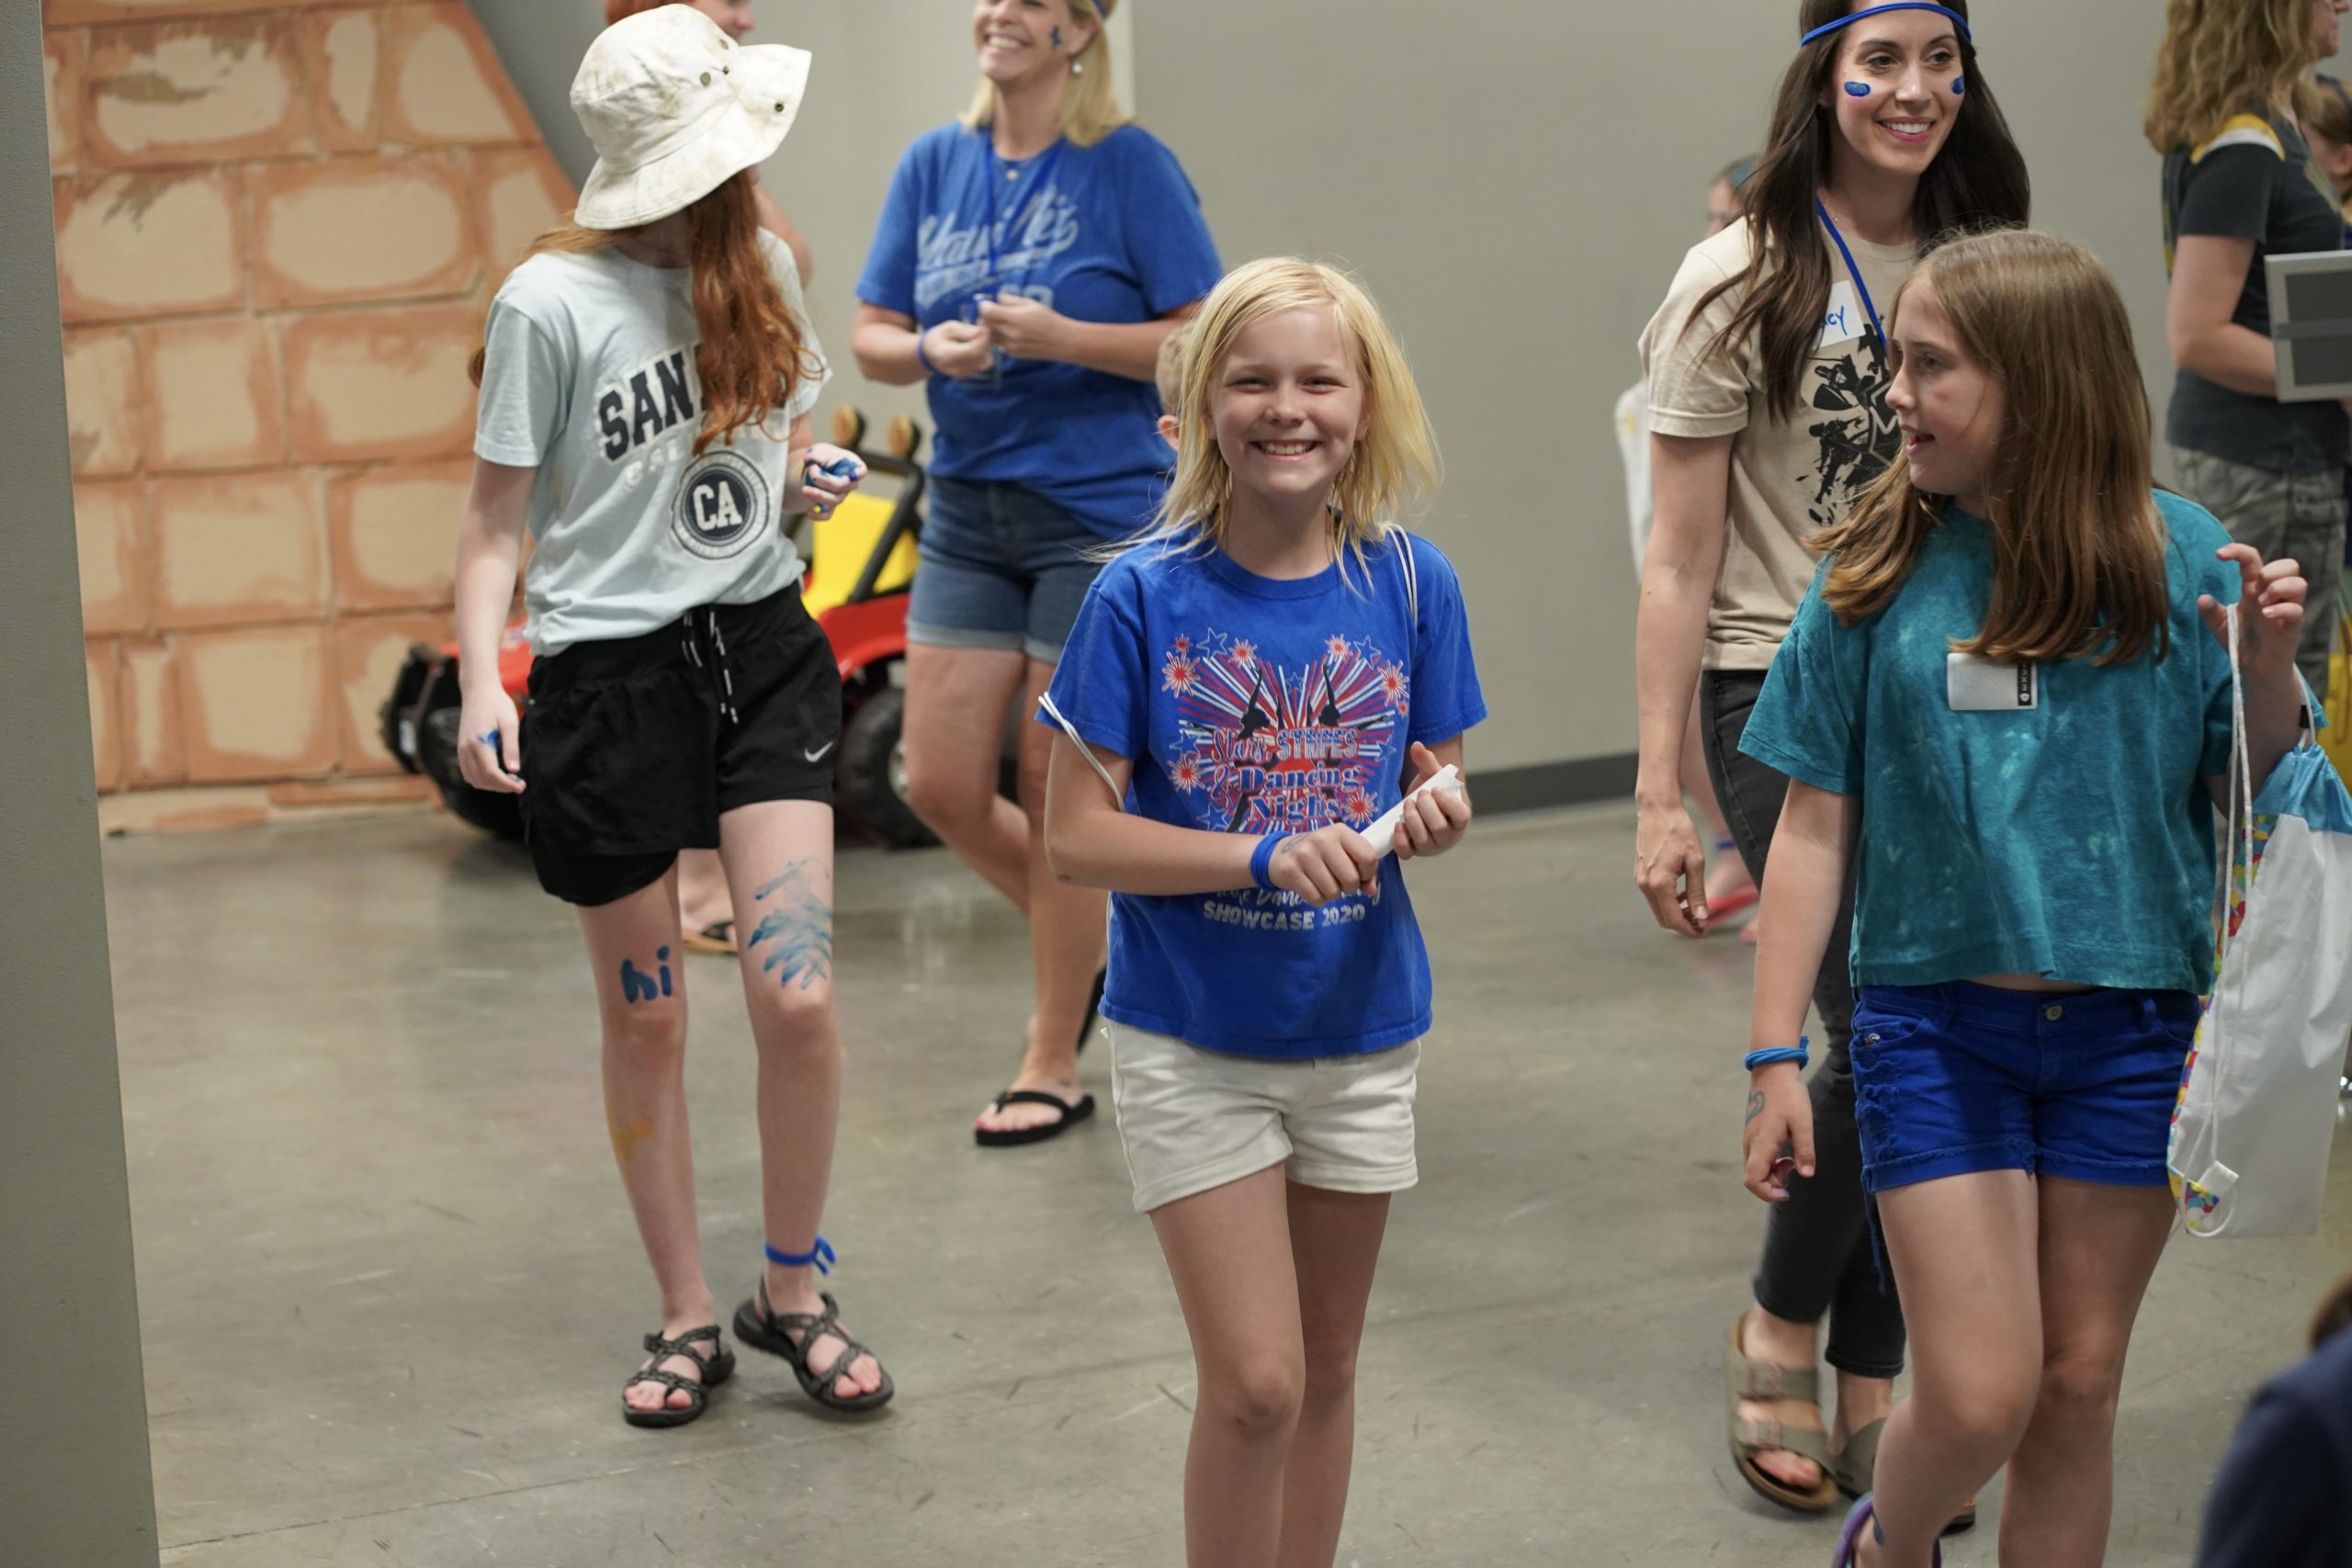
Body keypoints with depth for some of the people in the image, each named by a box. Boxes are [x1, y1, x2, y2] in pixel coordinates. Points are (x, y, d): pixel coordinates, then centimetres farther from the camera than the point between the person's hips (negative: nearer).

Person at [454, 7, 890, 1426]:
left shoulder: (762, 268, 7)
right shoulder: (552, 303, -10)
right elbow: (498, 520, -6)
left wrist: (811, 477, -2)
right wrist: (482, 683, -19)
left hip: (763, 645, 4)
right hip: (610, 671, -3)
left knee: (797, 996, -8)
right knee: (647, 1022, 6)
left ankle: (793, 1294, 12)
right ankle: (689, 1318, 22)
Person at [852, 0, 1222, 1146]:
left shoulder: (1129, 166, -8)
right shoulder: (934, 164, 6)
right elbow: (870, 338, 8)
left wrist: (1057, 337, -22)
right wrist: (934, 350, -14)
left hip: (1099, 513, -5)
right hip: (968, 512, 5)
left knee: (1056, 796, 2)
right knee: (940, 788, 6)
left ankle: (1053, 1066, 16)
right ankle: (1086, 953, 32)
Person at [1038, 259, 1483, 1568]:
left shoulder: (1410, 586, -5)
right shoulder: (1146, 596, -13)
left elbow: (1437, 780, 6)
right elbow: (1078, 835, -13)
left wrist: (1437, 815, -18)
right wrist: (1268, 855, -25)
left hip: (1362, 1031, 3)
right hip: (1191, 1041, -3)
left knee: (1326, 1369, 16)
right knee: (1256, 1384, -6)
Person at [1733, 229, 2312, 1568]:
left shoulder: (2179, 556, -4)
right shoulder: (1878, 574, -5)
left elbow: (2250, 805, 2)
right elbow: (1816, 830, -1)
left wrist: (2269, 672, -17)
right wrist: (1778, 1056, -3)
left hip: (2132, 1026, 1)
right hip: (1939, 1018, -1)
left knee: (2079, 1389, 10)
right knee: (1976, 1396, -3)